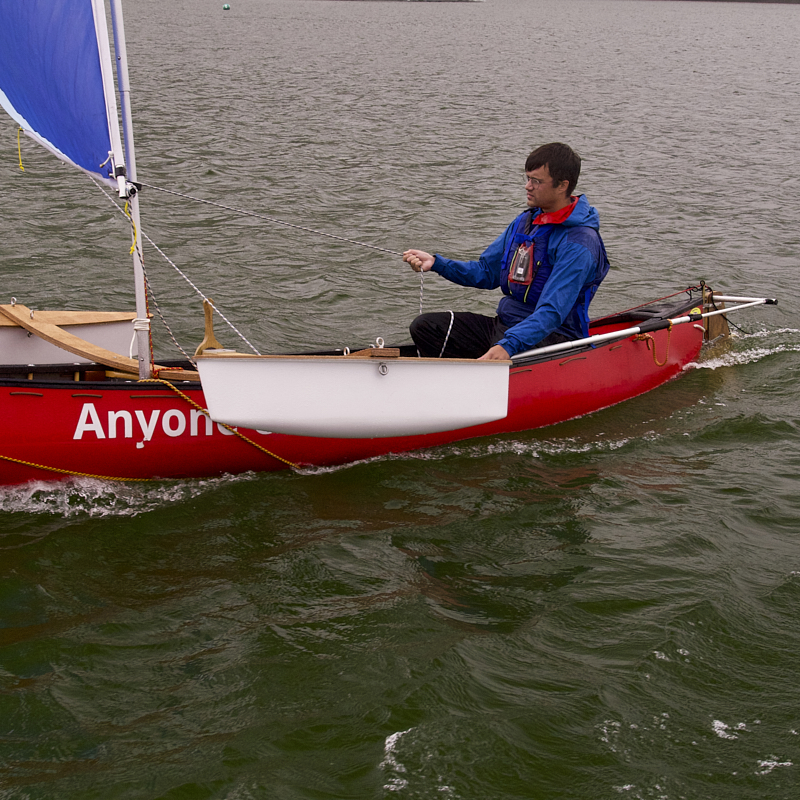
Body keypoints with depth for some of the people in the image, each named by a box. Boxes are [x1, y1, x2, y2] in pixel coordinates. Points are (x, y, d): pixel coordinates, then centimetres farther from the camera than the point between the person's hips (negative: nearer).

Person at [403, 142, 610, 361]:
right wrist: (435, 263, 4)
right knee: (424, 326, -4)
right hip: (504, 324, 8)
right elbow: (486, 272, 18)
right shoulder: (525, 221, 10)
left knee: (497, 359, -40)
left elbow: (552, 312, -26)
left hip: (549, 337, -8)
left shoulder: (579, 242, -17)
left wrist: (508, 345, -40)